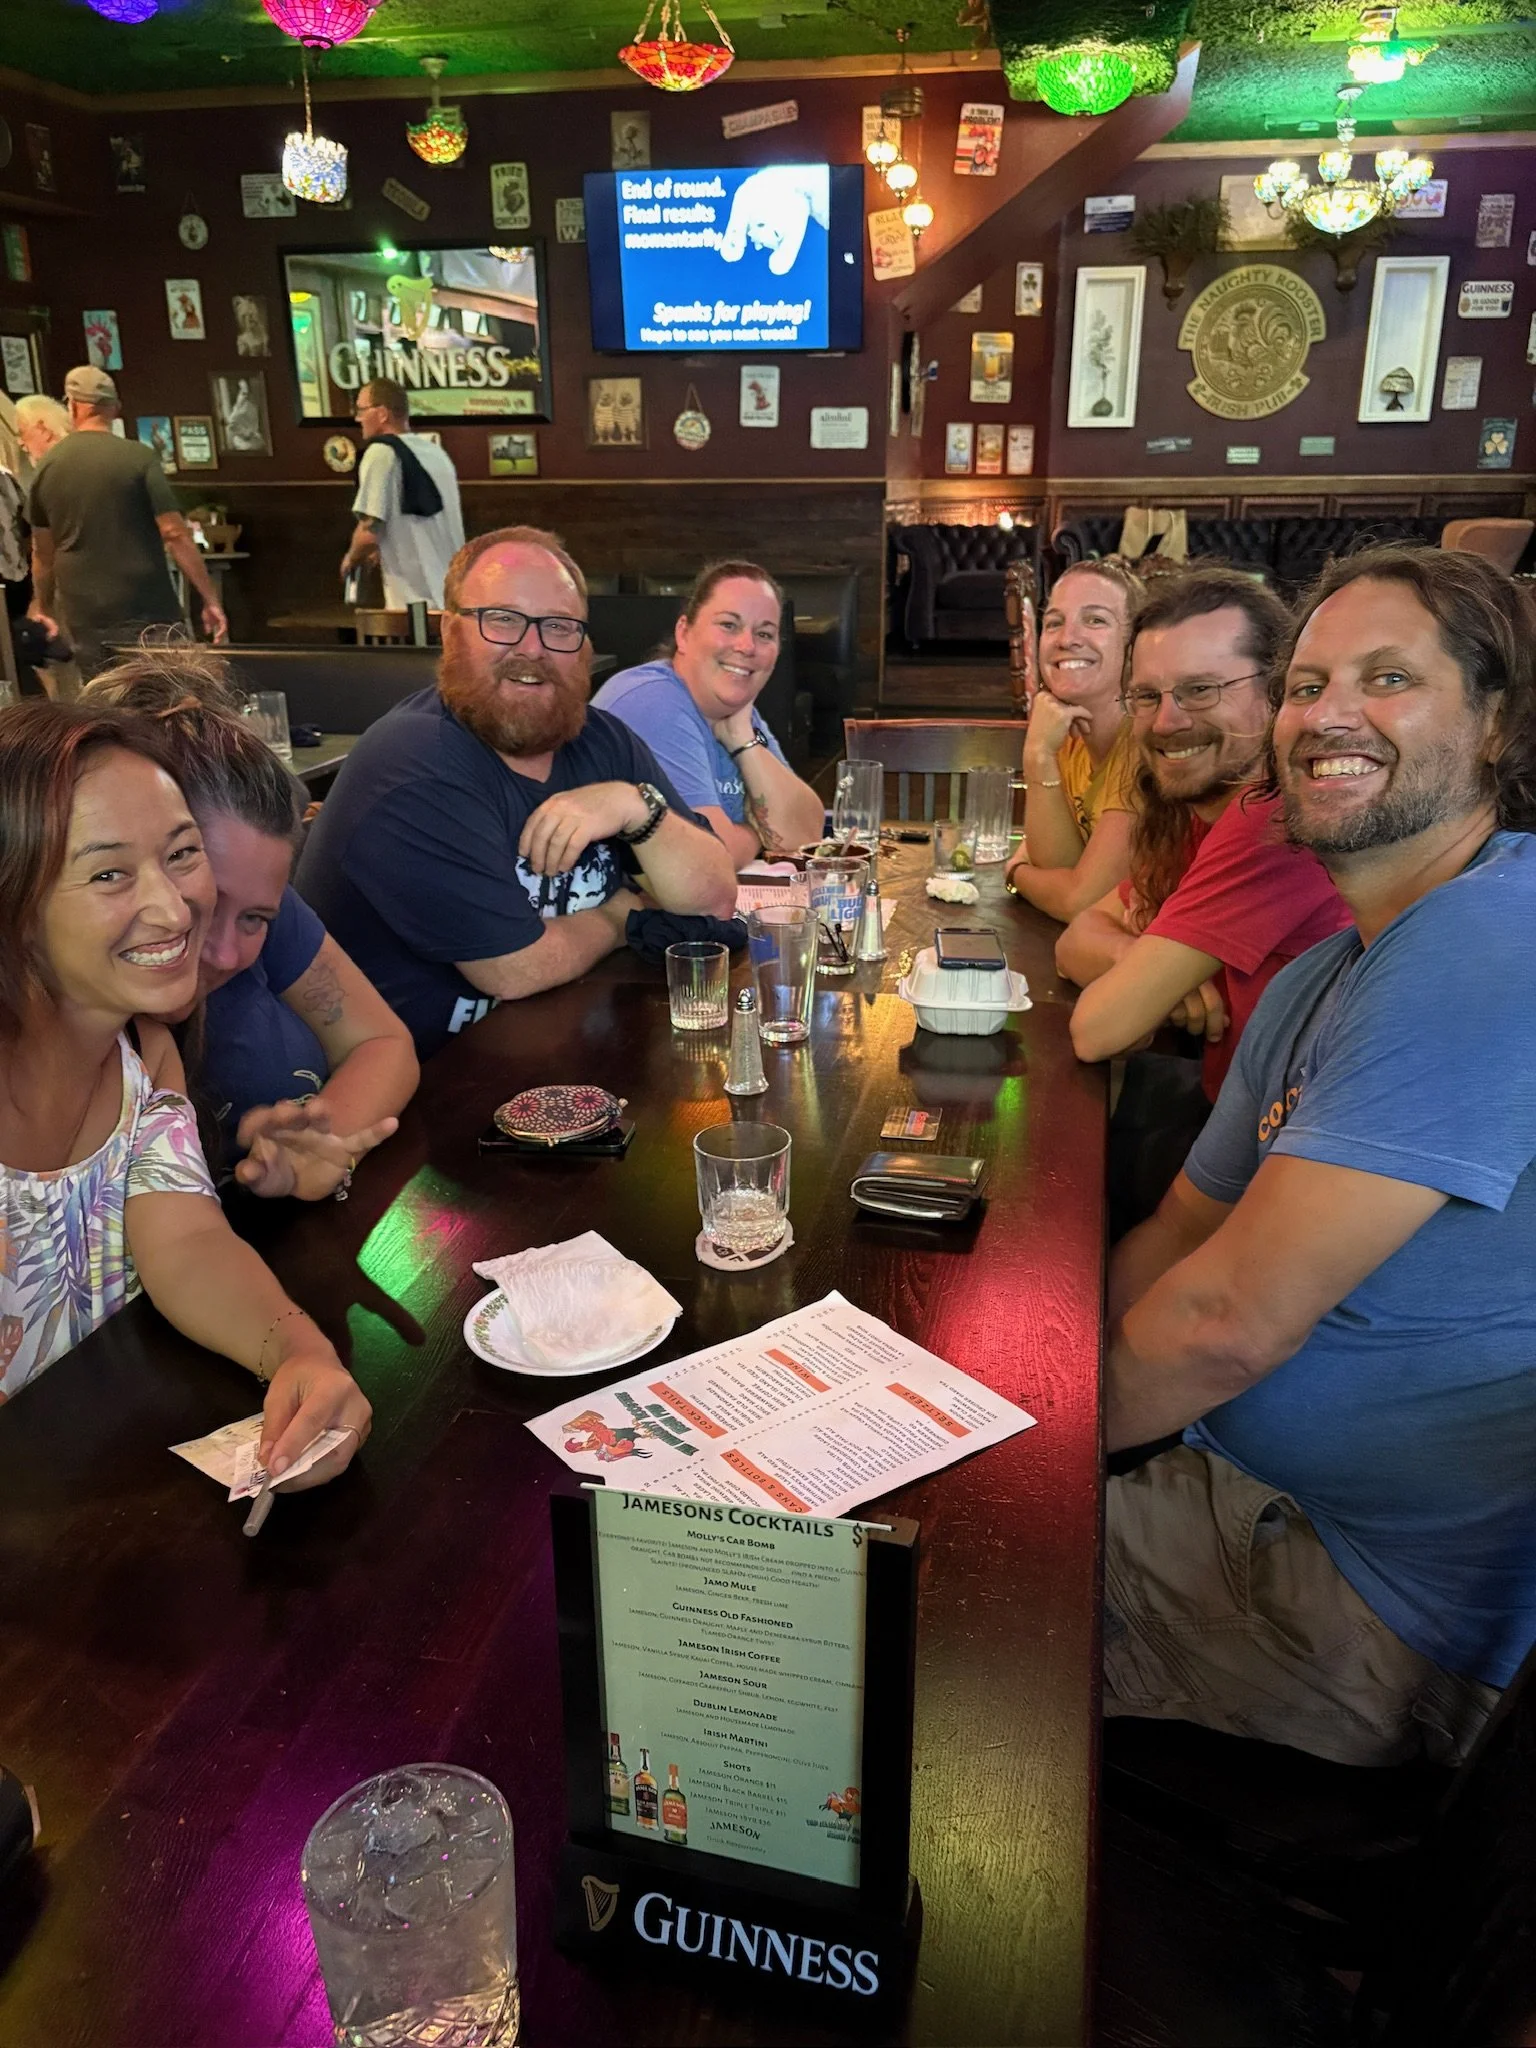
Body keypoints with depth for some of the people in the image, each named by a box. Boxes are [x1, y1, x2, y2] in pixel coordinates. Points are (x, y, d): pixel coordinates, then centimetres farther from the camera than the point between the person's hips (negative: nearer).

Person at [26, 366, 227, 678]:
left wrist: (42, 607, 27)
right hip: (145, 611, -4)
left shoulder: (47, 466, 7)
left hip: (84, 617, 4)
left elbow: (42, 549, 15)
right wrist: (210, 600, -7)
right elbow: (174, 534, -12)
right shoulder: (139, 457, -7)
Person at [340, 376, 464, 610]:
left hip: (415, 603, -7)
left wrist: (351, 559, 4)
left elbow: (369, 533, -16)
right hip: (455, 597, 7)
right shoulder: (436, 452, 14)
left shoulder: (382, 452, -10)